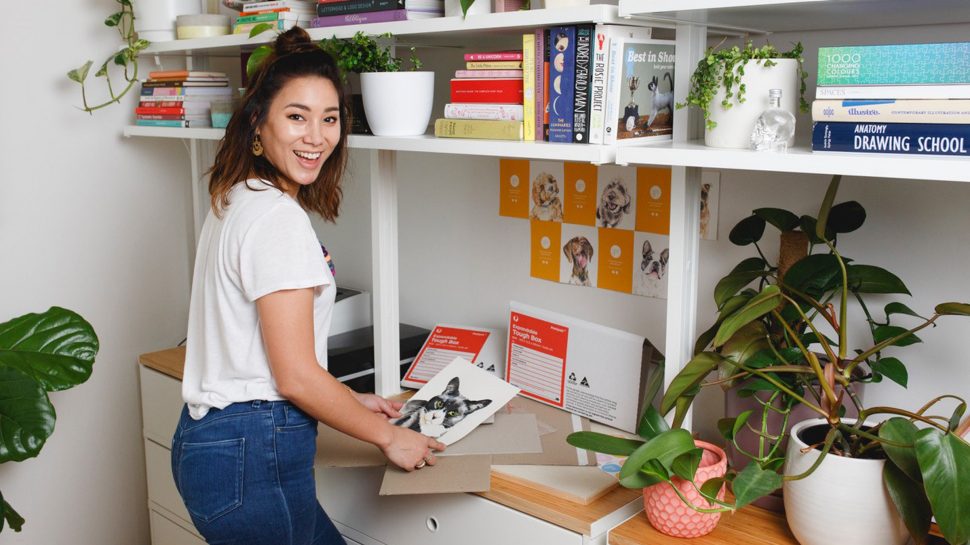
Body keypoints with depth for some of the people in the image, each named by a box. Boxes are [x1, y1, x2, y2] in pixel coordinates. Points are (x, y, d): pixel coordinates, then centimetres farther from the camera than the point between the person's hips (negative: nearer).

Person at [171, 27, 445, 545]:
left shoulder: (235, 203, 10)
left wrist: (350, 401, 17)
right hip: (252, 455, -9)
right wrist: (389, 437, -7)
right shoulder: (280, 219, -20)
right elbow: (296, 375, -19)